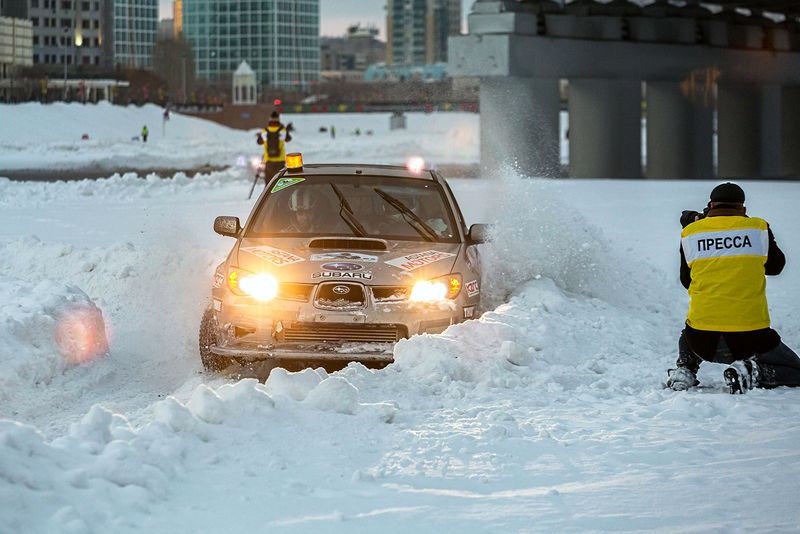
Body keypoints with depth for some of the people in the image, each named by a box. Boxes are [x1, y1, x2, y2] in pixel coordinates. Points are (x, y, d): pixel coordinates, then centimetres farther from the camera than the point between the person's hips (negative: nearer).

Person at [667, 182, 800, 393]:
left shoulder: (690, 233, 4)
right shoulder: (758, 228, 0)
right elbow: (776, 266, 16)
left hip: (702, 336, 3)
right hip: (749, 334, -3)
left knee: (687, 336, 39)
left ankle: (684, 369, 10)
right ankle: (751, 371, -13)